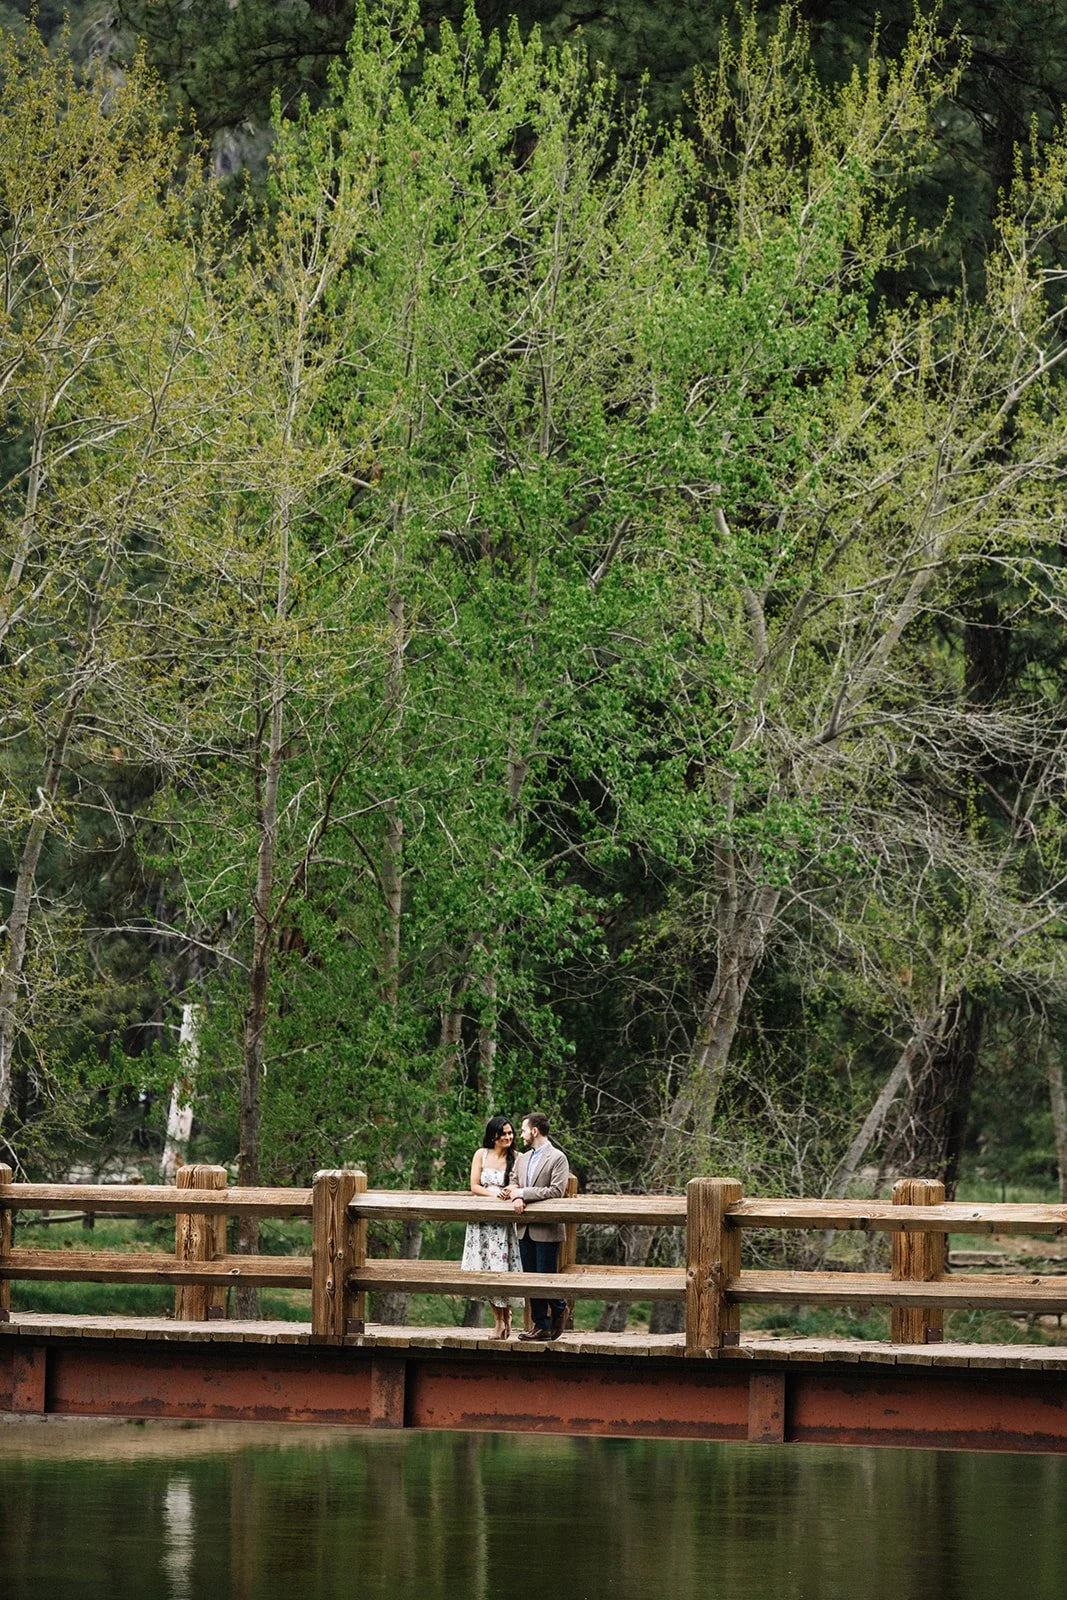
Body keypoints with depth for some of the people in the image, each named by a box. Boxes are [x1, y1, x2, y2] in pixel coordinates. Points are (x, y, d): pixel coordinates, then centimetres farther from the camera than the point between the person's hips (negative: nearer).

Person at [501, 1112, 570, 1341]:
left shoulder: (558, 1159, -7)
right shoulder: (523, 1159, 17)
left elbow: (556, 1191, -15)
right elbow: (514, 1185, 17)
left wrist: (523, 1193, -14)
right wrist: (515, 1195, -8)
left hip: (547, 1229, -7)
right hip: (525, 1229, 7)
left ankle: (559, 1308, 18)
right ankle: (541, 1326, 10)